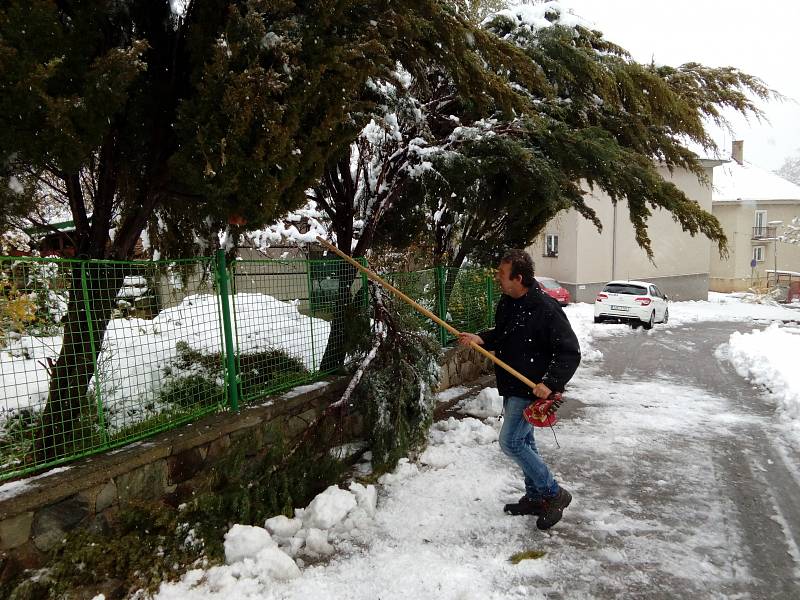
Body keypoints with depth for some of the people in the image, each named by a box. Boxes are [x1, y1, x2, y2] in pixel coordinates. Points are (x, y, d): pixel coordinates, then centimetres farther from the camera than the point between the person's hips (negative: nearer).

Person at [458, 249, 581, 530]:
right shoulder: (506, 303, 5)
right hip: (512, 387, 9)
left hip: (533, 389, -9)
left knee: (510, 441, -9)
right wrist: (480, 338, 1)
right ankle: (535, 497, 32)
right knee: (523, 441, 16)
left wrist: (551, 383, -27)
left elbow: (570, 352, -19)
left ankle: (554, 494, 7)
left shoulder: (545, 308, -21)